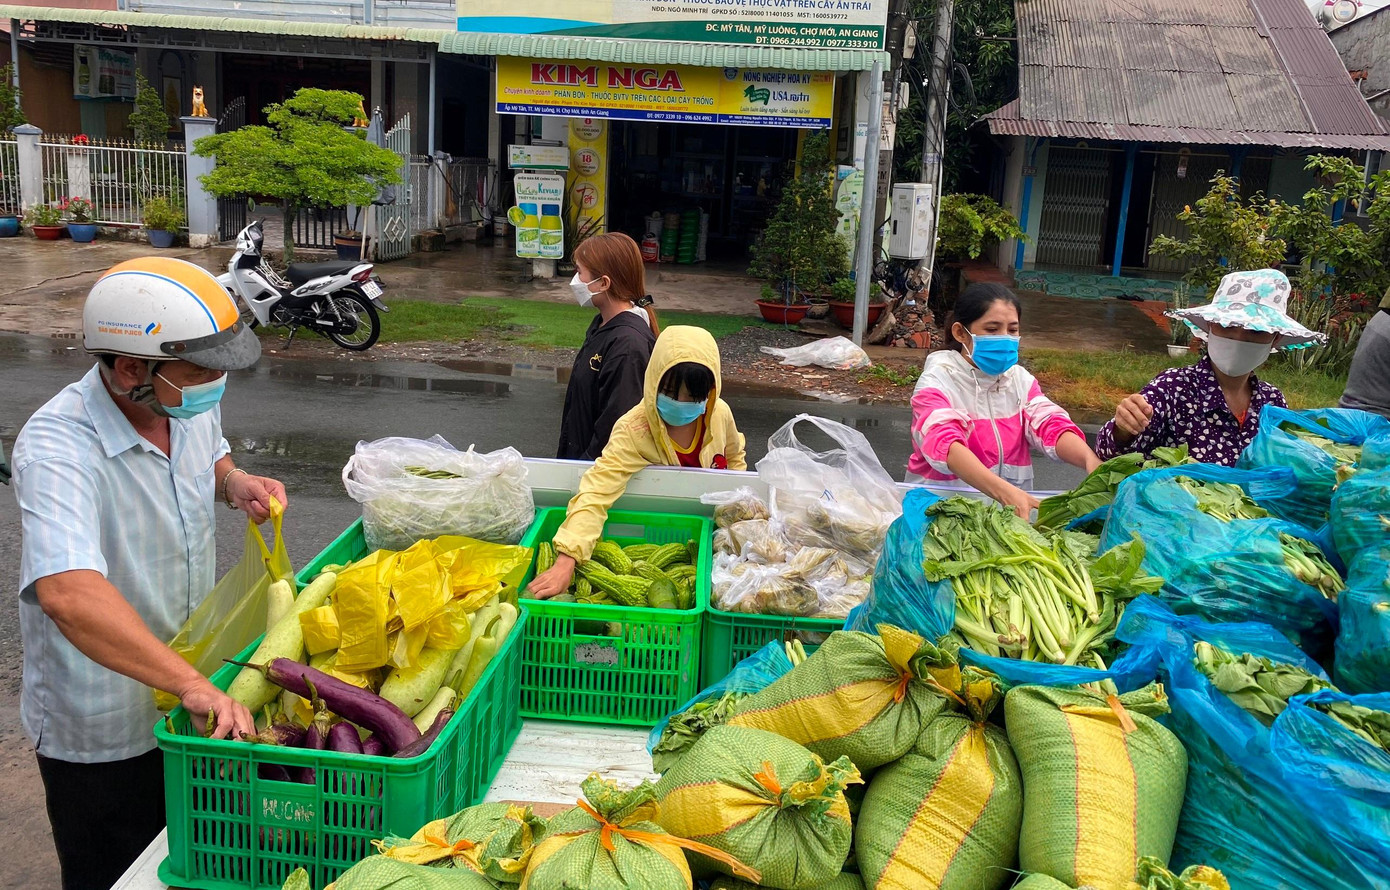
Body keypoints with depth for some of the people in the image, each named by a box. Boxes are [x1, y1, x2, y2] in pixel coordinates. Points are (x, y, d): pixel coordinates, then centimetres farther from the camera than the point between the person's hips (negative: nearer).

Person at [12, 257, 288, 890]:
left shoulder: (191, 402, -8)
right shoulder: (55, 448, -31)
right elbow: (68, 593, -46)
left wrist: (234, 482, -7)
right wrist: (192, 684, -51)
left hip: (184, 697, 7)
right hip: (99, 735, -6)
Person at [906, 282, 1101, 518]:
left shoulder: (1019, 379, 9)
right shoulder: (937, 382, -9)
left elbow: (1051, 426, -8)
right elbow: (944, 443, -28)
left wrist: (1090, 459, -30)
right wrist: (1004, 491, -44)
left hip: (1014, 505, 4)